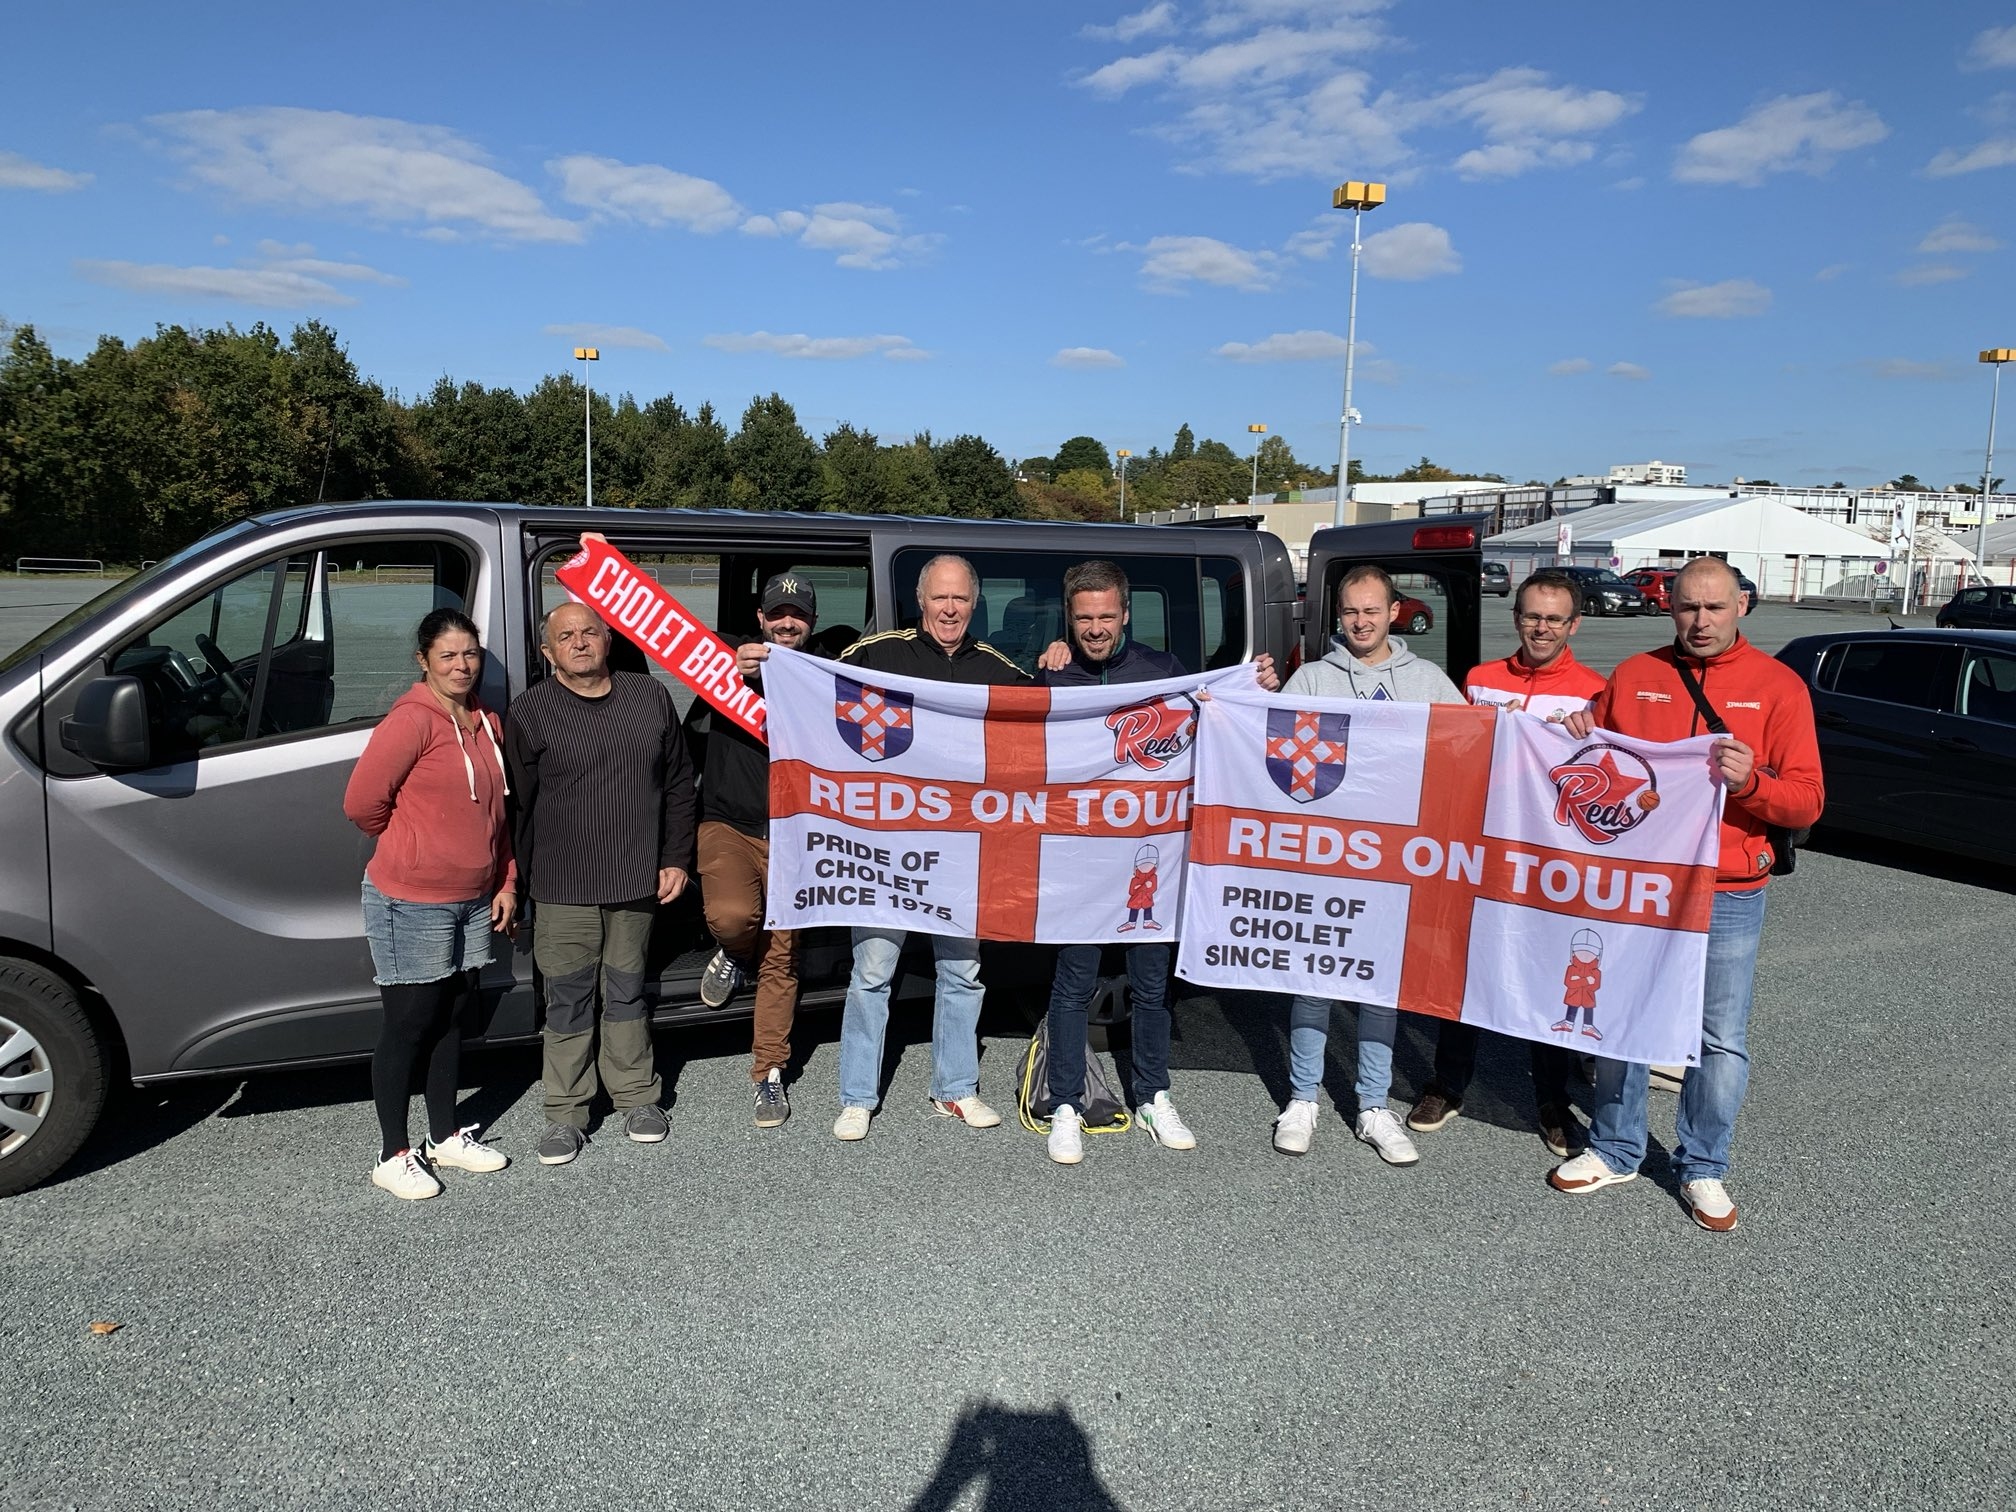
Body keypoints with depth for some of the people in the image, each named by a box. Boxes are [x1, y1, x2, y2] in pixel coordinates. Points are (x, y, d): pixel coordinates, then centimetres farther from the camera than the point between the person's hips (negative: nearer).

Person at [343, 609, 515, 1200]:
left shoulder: (485, 722, 8)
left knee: (451, 1018, 16)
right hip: (411, 904, -7)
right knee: (409, 1025, 3)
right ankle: (393, 1155, 16)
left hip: (473, 899, 7)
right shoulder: (412, 720, -17)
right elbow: (362, 802, -17)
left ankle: (447, 1136, 29)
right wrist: (416, 851, 0)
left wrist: (506, 882, 11)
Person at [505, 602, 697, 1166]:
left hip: (637, 880, 2)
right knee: (568, 999, 5)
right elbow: (519, 805, -2)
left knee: (627, 992, 14)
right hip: (564, 887, -2)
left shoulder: (650, 696, 6)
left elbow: (678, 784, 11)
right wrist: (523, 881, -4)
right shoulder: (530, 712, -2)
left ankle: (636, 1097, 27)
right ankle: (566, 1113, 18)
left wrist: (676, 859, 6)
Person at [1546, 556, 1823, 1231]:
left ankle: (1703, 1168, 24)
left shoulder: (1778, 686, -1)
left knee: (1722, 1041, 6)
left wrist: (1749, 783, -24)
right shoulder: (1634, 677, 5)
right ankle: (1615, 1150, 28)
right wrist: (1581, 740, -6)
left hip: (1728, 897, -2)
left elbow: (1807, 800, -5)